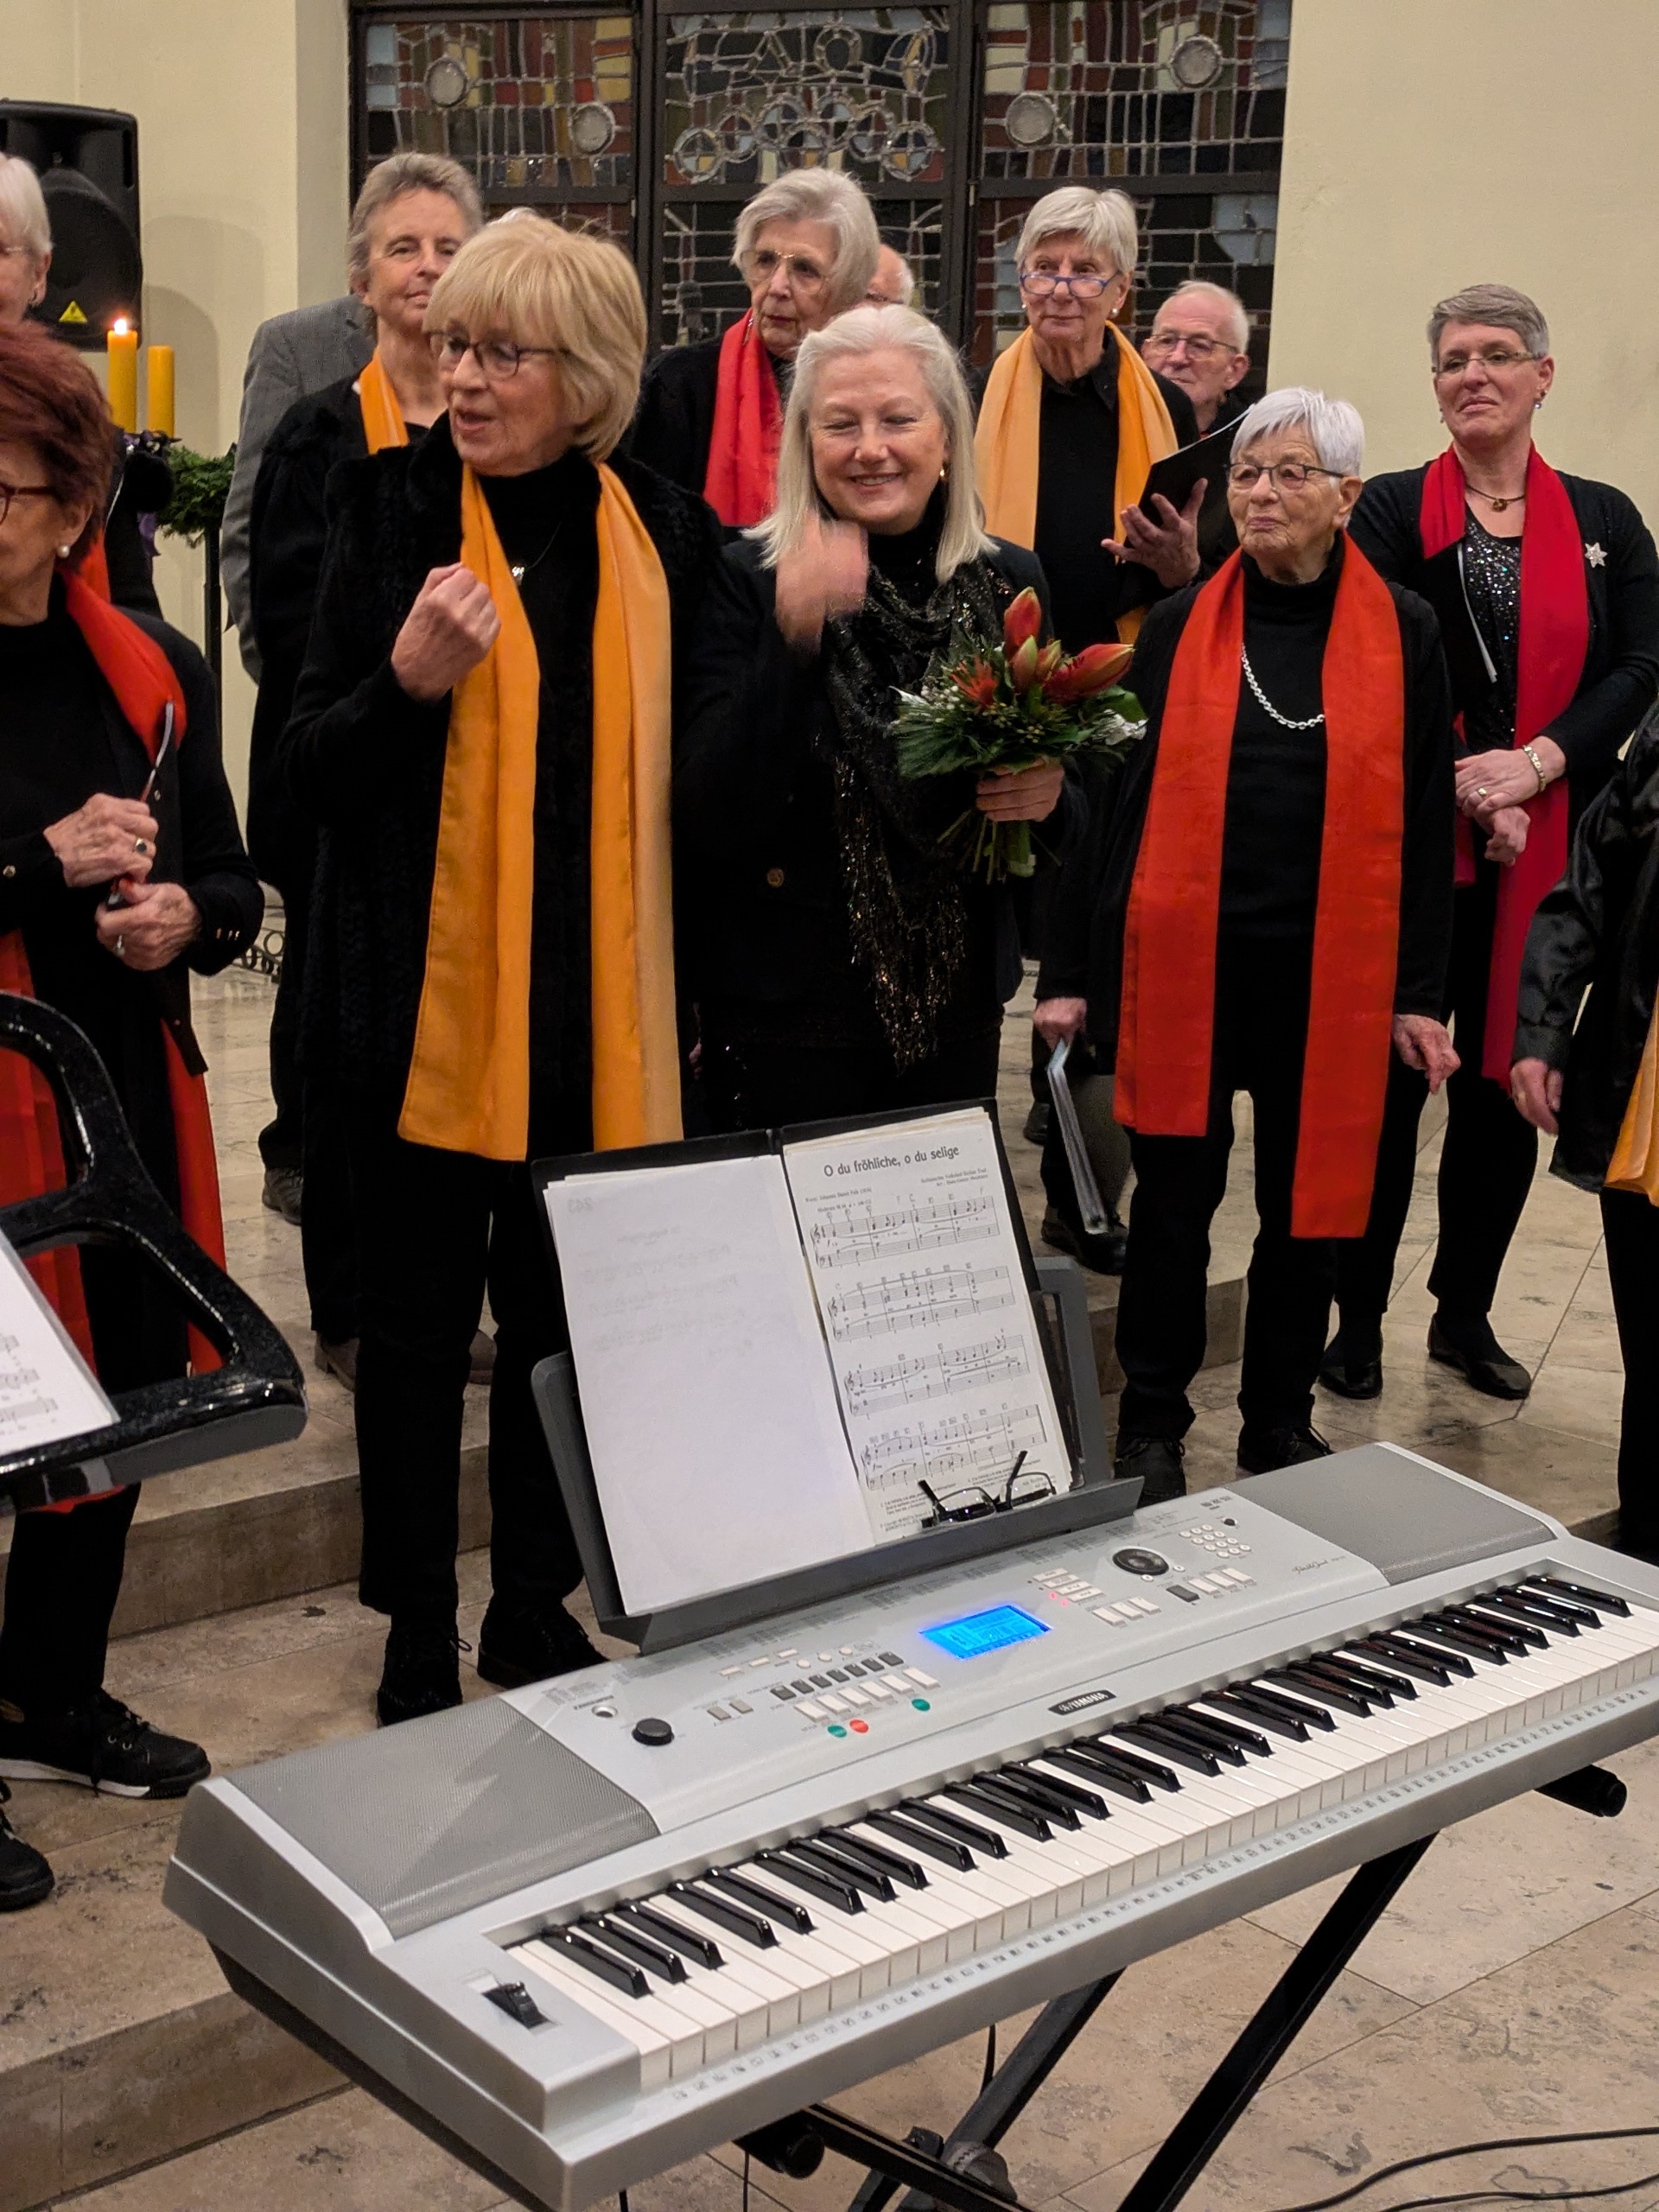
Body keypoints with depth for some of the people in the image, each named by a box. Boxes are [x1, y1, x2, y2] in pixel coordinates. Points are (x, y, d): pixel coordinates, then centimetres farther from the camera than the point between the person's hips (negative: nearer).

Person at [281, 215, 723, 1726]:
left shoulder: (665, 537, 3)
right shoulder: (394, 510, -3)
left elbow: (677, 774, 11)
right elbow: (314, 766, -3)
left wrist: (689, 993, 6)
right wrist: (408, 681, -23)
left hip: (603, 1010, 2)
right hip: (432, 996, -2)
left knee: (564, 1317, 12)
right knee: (420, 1323, 8)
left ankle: (537, 1616, 30)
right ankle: (418, 1645, 22)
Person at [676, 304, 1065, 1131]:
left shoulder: (1009, 582, 3)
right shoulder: (747, 580, -9)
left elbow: (1052, 767, 13)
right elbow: (712, 821, -17)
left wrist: (1046, 794, -10)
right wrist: (792, 637, -26)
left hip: (959, 1005, 4)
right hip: (785, 1010, -4)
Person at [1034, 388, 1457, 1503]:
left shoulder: (1404, 634, 2)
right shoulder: (1180, 626, 3)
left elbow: (1426, 819, 3)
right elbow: (1115, 797, 3)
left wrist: (1422, 991, -1)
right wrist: (1069, 970, 0)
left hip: (1332, 977, 0)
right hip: (1185, 965, 0)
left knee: (1310, 1202, 10)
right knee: (1175, 1202, 6)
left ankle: (1281, 1425, 27)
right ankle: (1151, 1426, 21)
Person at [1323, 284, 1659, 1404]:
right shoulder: (1392, 510, 3)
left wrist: (1534, 764, -16)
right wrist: (1466, 784, -17)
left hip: (1548, 848, 3)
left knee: (1508, 1081, 9)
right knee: (1389, 1074, 1)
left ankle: (1466, 1314, 23)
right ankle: (1359, 1315, 12)